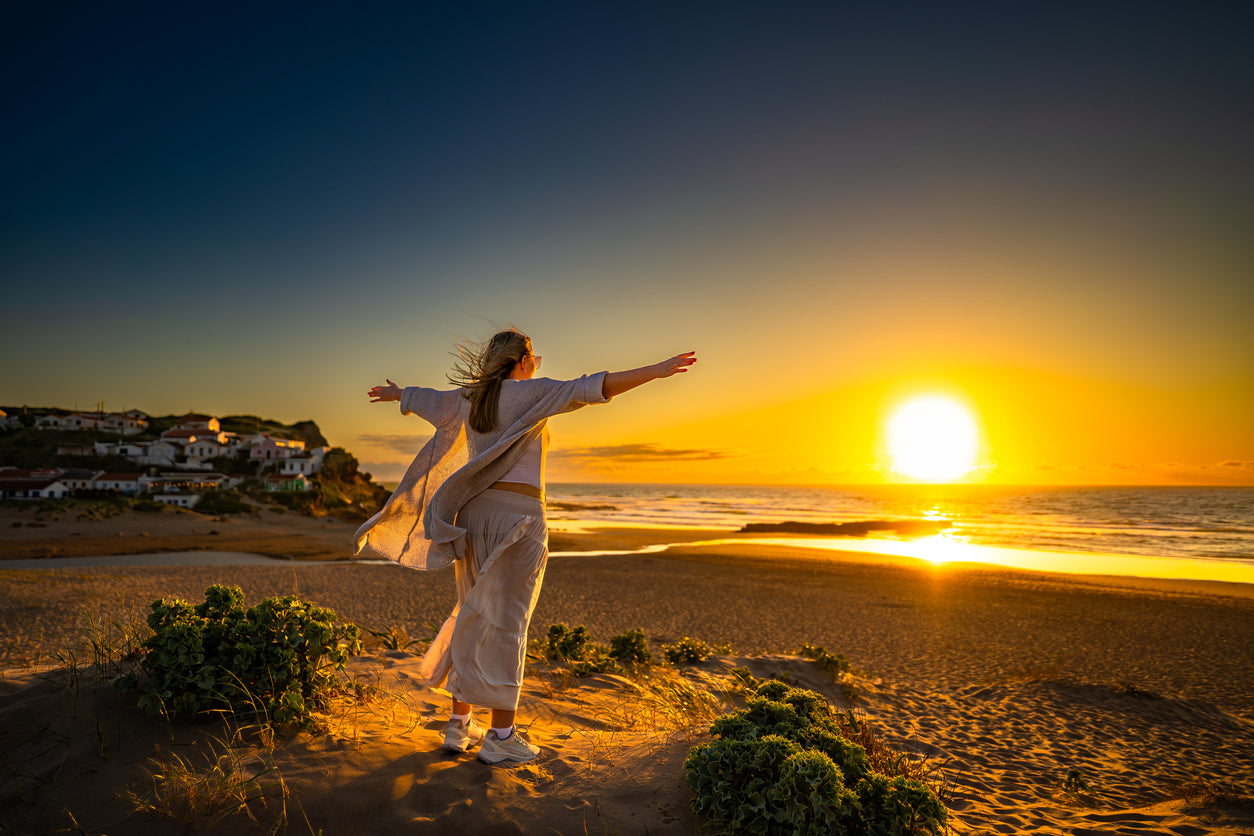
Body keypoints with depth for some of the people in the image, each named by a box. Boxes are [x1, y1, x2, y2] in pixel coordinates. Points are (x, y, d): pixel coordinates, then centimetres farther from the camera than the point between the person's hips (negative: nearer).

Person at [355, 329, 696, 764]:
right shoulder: (532, 393, -4)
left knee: (475, 618, 14)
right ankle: (501, 737, 3)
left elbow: (422, 399, 33)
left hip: (474, 513, 7)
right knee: (507, 622, -3)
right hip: (517, 514, -7)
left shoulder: (470, 397, 15)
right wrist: (657, 370, -23)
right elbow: (590, 388, -18)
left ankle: (459, 725, 19)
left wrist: (394, 393, 56)